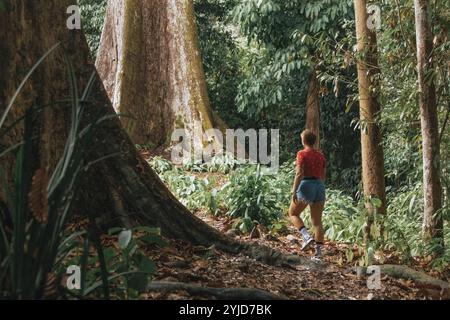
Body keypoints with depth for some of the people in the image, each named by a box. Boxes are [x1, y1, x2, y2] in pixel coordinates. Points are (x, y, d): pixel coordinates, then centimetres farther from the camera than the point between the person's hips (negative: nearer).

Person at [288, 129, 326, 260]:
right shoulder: (321, 155, 12)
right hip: (319, 187, 5)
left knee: (293, 213, 14)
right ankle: (318, 251, -2)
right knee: (317, 221, 5)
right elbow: (323, 176, 16)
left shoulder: (302, 154, -6)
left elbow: (299, 174, -16)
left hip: (305, 186, -5)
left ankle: (307, 236, -7)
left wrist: (294, 192, -15)